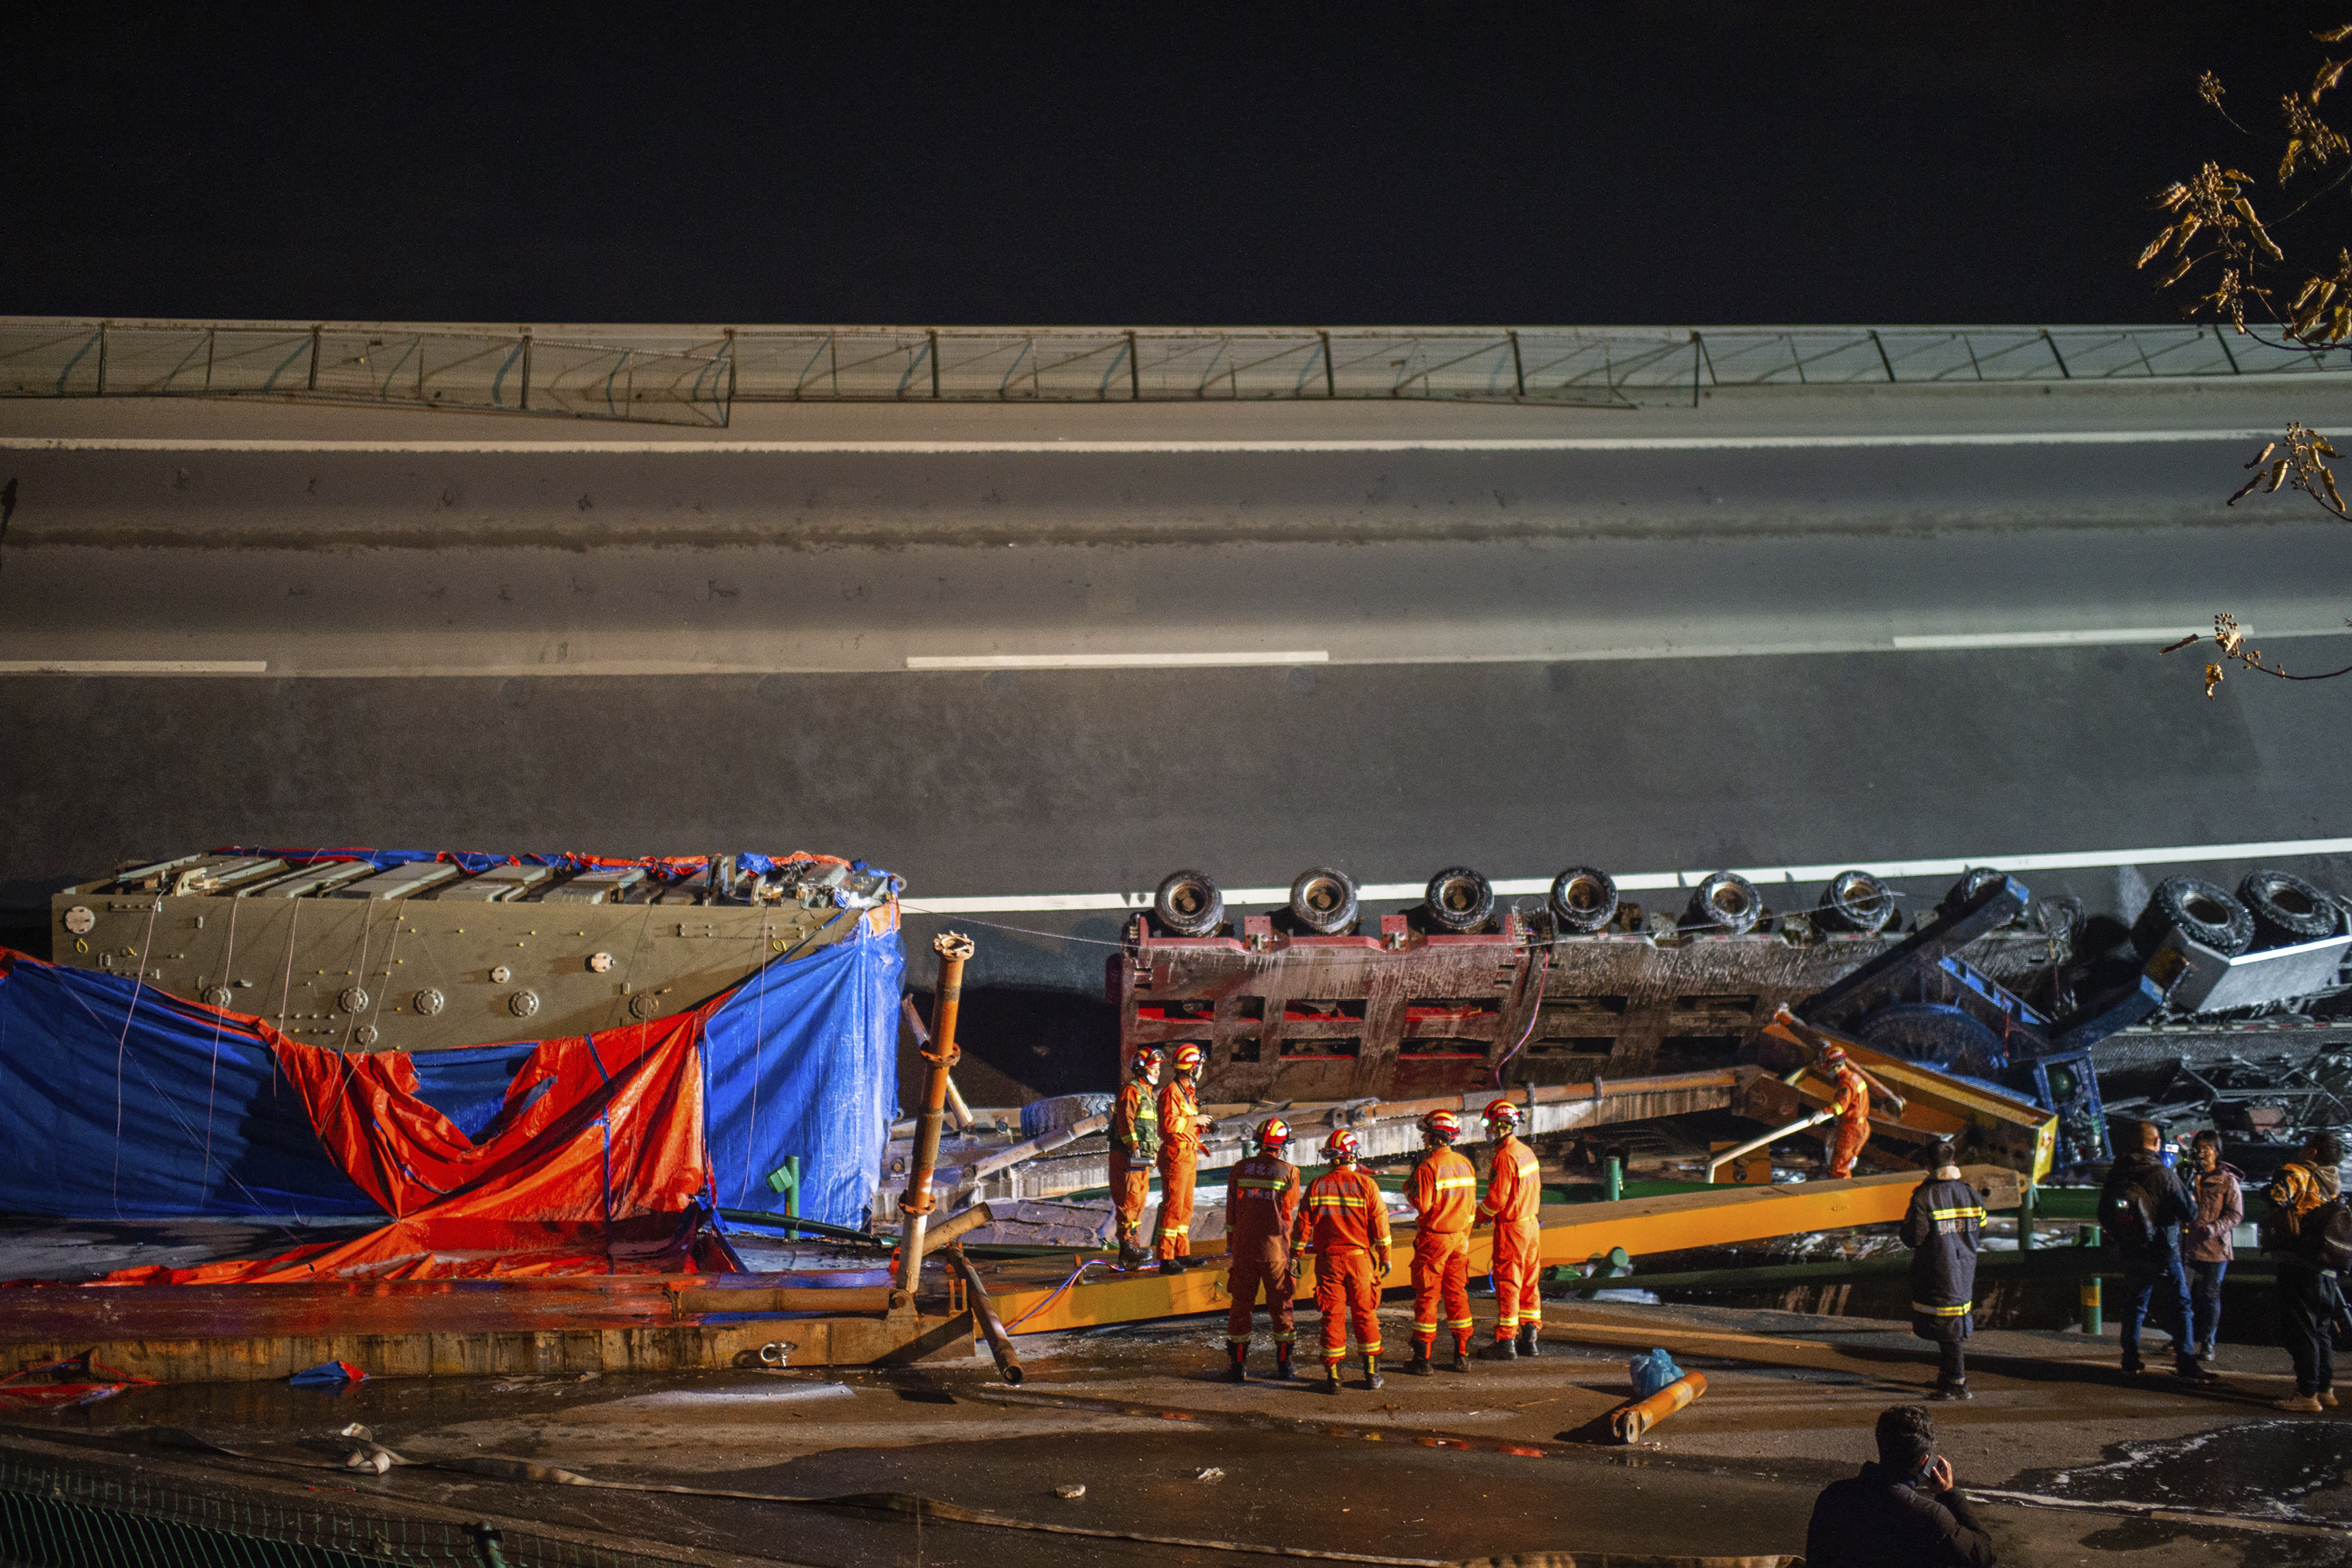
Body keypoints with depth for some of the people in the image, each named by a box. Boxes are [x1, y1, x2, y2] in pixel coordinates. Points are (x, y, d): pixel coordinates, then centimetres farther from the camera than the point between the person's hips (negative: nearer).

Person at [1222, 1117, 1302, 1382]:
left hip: (1243, 1249, 1)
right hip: (1276, 1250, -1)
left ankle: (1239, 1365, 8)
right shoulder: (1289, 1172, -4)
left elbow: (1231, 1213, 4)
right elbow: (1292, 1216, 1)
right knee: (1282, 1305, 11)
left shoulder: (1241, 1169, 2)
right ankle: (1284, 1363, 14)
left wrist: (1230, 1250, 9)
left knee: (1241, 1305, 8)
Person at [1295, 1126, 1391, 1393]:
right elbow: (1380, 1224, -4)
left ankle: (1332, 1376, 4)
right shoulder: (1366, 1185, -6)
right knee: (1365, 1313, 10)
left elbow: (1304, 1224, 2)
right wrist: (1385, 1257, 6)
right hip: (1360, 1258, -1)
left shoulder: (1317, 1186, -2)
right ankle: (1372, 1373, 15)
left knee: (1332, 1315, 5)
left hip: (1328, 1259, 1)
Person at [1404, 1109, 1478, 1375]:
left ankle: (1423, 1359, 0)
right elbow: (1471, 1206, 12)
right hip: (1460, 1238, 6)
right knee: (1457, 1294, 12)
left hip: (1434, 1239, -6)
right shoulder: (1466, 1165, 6)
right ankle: (1462, 1355, 12)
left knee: (1427, 1296, -1)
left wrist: (1409, 1190, 0)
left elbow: (1423, 1205, -18)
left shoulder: (1428, 1167, -16)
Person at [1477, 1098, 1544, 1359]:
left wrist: (1479, 1216, -3)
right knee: (1529, 1283, 12)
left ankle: (1506, 1342, -2)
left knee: (1507, 1284, -4)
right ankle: (1529, 1339, 17)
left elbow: (1497, 1198, -21)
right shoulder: (1527, 1152, 8)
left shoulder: (1505, 1157, -20)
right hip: (1531, 1224, 9)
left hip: (1511, 1229, -9)